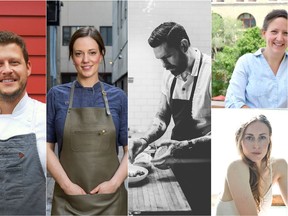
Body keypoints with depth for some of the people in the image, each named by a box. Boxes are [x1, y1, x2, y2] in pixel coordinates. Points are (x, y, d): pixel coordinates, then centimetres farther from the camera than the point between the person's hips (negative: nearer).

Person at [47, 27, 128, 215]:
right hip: (68, 199, 0)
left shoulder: (118, 97, 1)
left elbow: (129, 149, 2)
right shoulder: (56, 95, 1)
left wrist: (114, 182, -10)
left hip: (109, 198, 1)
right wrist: (67, 184, -9)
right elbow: (47, 147, 0)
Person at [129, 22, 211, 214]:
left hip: (203, 170, -6)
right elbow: (162, 117, 10)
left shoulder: (209, 71, -20)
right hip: (179, 166, 7)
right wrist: (146, 139, -9)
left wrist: (185, 147, -31)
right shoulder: (170, 75, 3)